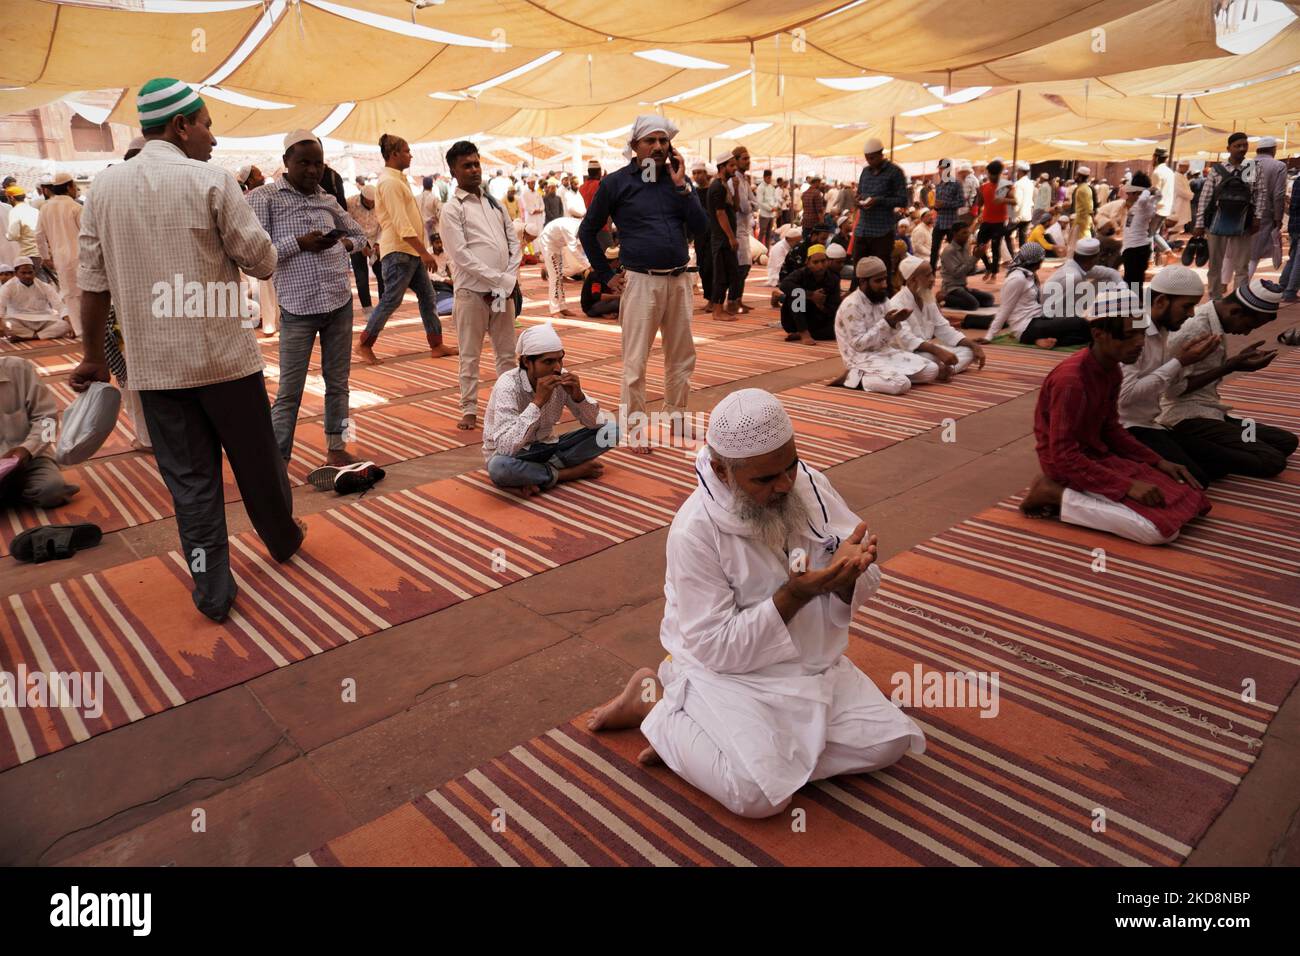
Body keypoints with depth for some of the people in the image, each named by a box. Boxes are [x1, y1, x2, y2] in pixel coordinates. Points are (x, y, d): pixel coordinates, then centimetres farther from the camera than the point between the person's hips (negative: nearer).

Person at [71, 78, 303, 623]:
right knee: (256, 459, 15)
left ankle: (212, 591, 12)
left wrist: (93, 356, 15)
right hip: (223, 355, -3)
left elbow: (93, 282, 6)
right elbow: (263, 261, -7)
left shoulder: (104, 187, 5)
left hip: (153, 363, 3)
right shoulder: (210, 180, -8)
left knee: (189, 479, 8)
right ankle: (284, 540, 36)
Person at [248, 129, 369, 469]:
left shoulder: (328, 200, 12)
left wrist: (345, 243, 5)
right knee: (289, 391, -2)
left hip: (340, 303, 5)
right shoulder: (264, 198, -4)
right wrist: (299, 243, -19)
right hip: (298, 308, -5)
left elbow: (359, 234, 26)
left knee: (338, 383, 12)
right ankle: (276, 462, 7)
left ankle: (336, 448, 25)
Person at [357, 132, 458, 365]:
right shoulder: (389, 181, -15)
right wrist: (423, 251, -24)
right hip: (398, 251, -10)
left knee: (428, 297, 9)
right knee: (390, 300, -4)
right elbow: (401, 223, -22)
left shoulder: (397, 179, 16)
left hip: (412, 251, 10)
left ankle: (436, 345, 14)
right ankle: (364, 345, 8)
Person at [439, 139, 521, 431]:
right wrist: (499, 279, -13)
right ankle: (469, 409, 10)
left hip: (504, 291, 5)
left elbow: (513, 242, 13)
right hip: (472, 291, -5)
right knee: (470, 355, 2)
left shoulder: (493, 202, 15)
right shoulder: (453, 209, -3)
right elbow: (461, 256, -12)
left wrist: (510, 279, -2)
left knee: (507, 352, 10)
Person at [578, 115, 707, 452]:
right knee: (635, 359, -2)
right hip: (641, 281, -4)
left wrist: (681, 185, -8)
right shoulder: (616, 182, -2)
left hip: (679, 280, 5)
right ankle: (635, 426, 9)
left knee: (682, 355, 12)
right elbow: (587, 231, 4)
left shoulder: (678, 178, 9)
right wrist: (607, 276, 1)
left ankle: (675, 416, 28)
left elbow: (699, 227, -1)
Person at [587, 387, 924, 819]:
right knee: (761, 793, -24)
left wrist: (848, 573, -26)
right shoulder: (694, 532, -23)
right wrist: (795, 594, -31)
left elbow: (863, 588, -1)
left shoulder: (812, 486, -7)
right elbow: (717, 648, -21)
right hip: (728, 672, -7)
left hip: (814, 664, 7)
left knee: (889, 743, -5)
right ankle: (657, 704, 1)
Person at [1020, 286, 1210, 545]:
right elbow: (1064, 457, -26)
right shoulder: (1071, 380, -25)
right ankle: (1056, 494, -9)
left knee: (1189, 499, 7)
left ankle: (1068, 495, 4)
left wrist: (1158, 462, 3)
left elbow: (1110, 430, 14)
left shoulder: (1111, 370, 4)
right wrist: (1127, 486, -26)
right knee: (1163, 528, -18)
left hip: (1100, 455, 9)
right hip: (1070, 467, -9)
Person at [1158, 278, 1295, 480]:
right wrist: (1232, 366, -18)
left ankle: (1197, 455, -3)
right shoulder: (1194, 329, -20)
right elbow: (1174, 389, -21)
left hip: (1210, 413, 10)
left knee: (1286, 441, 7)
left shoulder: (1214, 321, 8)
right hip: (1188, 420, -10)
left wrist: (1239, 360, 2)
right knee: (1272, 461, -15)